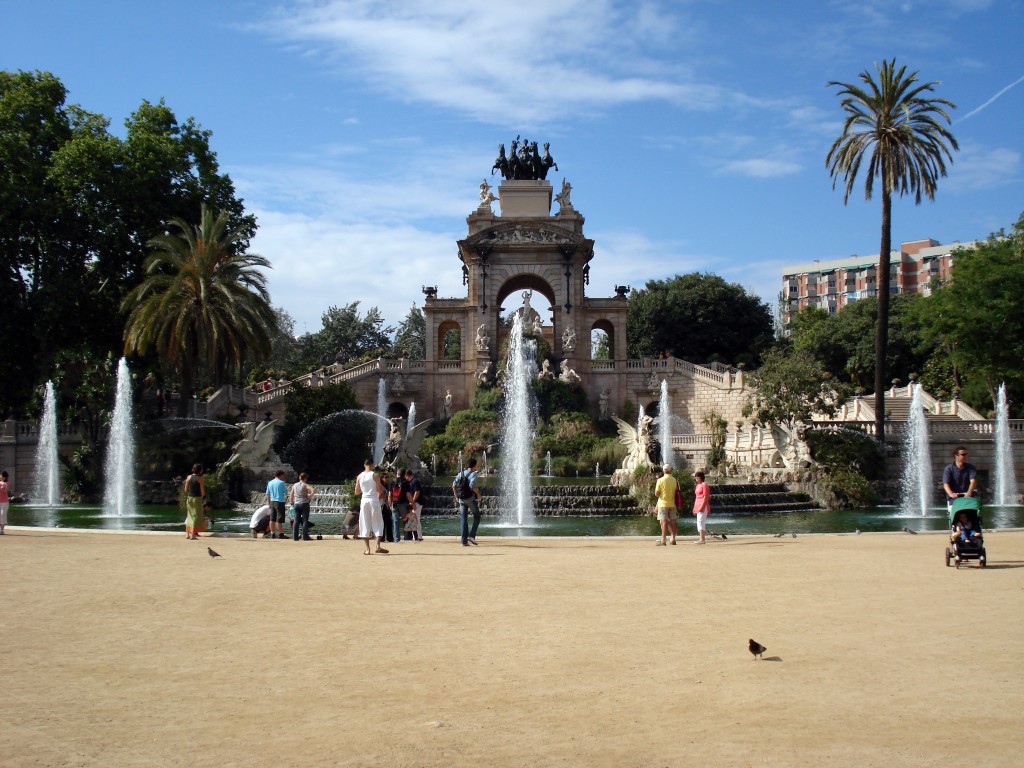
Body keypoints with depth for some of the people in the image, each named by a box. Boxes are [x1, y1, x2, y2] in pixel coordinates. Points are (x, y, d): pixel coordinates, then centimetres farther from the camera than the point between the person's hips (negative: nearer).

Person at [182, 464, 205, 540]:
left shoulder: (188, 477, 4)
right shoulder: (200, 478, -10)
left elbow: (186, 489, 7)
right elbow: (202, 491, -11)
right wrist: (202, 496, 8)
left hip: (189, 498, 5)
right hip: (197, 498, -5)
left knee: (189, 516, 16)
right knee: (196, 516, 0)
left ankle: (187, 534, 18)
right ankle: (193, 535, -3)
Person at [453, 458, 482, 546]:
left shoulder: (461, 473, 8)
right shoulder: (473, 474, -9)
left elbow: (454, 484, 4)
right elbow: (472, 486, -22)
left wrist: (456, 495, 12)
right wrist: (478, 494, -7)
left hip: (462, 499, 5)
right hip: (471, 499, -5)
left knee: (464, 519, 6)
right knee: (477, 517, 11)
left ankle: (464, 540, 1)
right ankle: (472, 536, -4)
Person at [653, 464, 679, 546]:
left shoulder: (660, 480, -9)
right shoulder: (675, 480, 3)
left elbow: (656, 494, -7)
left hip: (663, 503, -4)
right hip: (672, 504, 4)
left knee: (664, 522, -6)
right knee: (673, 522, 11)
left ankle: (663, 541, -10)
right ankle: (673, 539, 18)